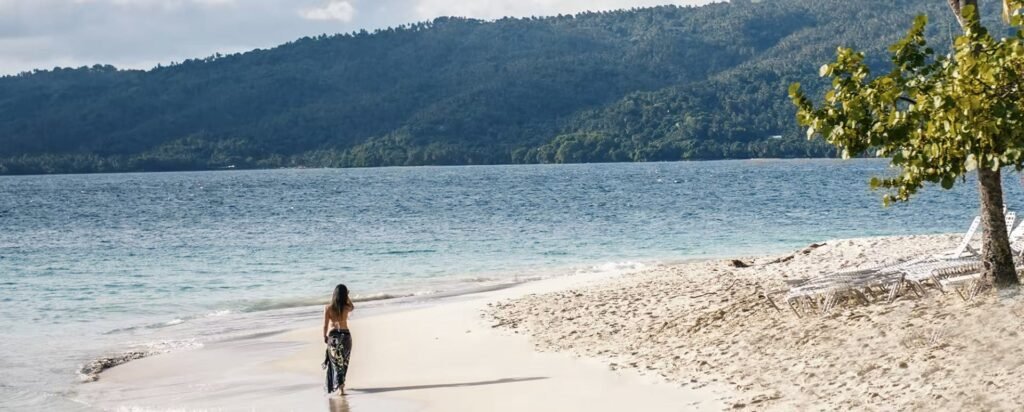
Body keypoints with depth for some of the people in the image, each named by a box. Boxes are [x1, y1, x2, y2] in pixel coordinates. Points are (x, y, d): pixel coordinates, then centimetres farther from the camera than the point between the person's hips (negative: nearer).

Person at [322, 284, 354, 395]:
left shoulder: (328, 308, -9)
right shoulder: (346, 308, -6)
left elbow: (325, 325, -6)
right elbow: (352, 307, 20)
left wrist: (325, 336, 8)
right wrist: (347, 296, 12)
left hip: (333, 336, -1)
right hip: (345, 335, 1)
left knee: (336, 362, 4)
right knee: (343, 361, 15)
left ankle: (339, 386, -5)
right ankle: (341, 383, 20)